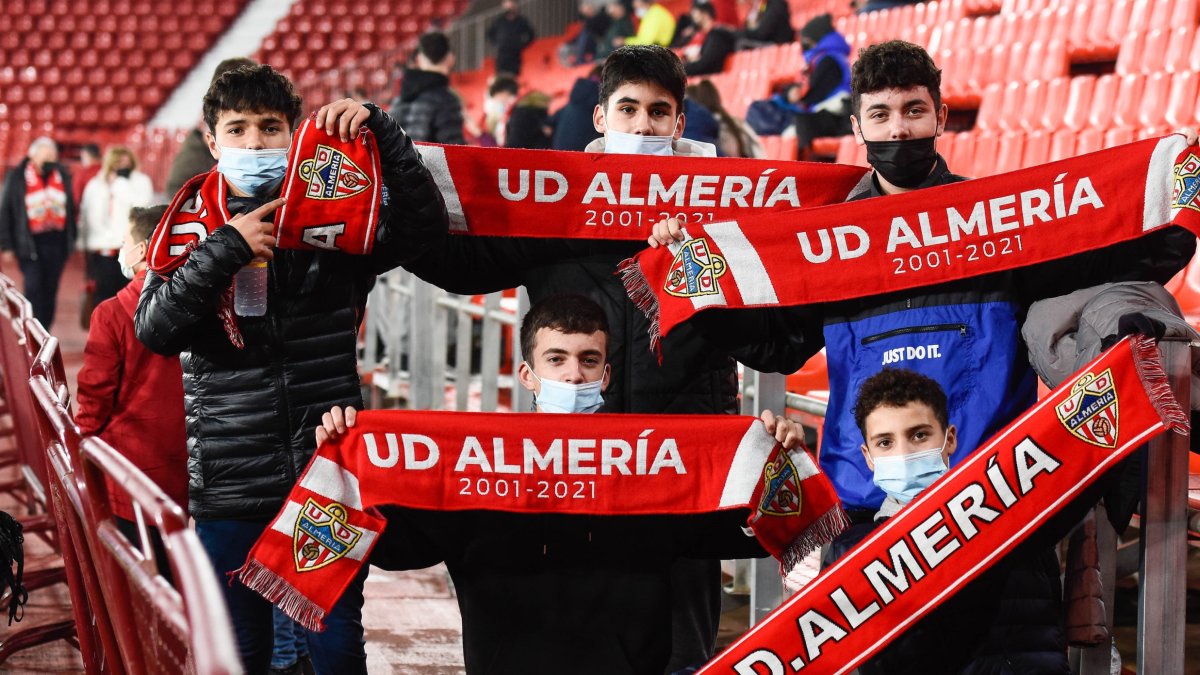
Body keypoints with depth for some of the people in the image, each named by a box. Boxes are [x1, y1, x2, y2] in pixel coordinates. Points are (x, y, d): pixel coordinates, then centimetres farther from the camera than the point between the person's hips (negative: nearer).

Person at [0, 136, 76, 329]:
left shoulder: (63, 176, 8)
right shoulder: (16, 177, 0)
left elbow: (71, 210, 12)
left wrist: (71, 240, 7)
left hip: (56, 242, 3)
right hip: (30, 242, -3)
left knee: (50, 291, 6)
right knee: (33, 288, -11)